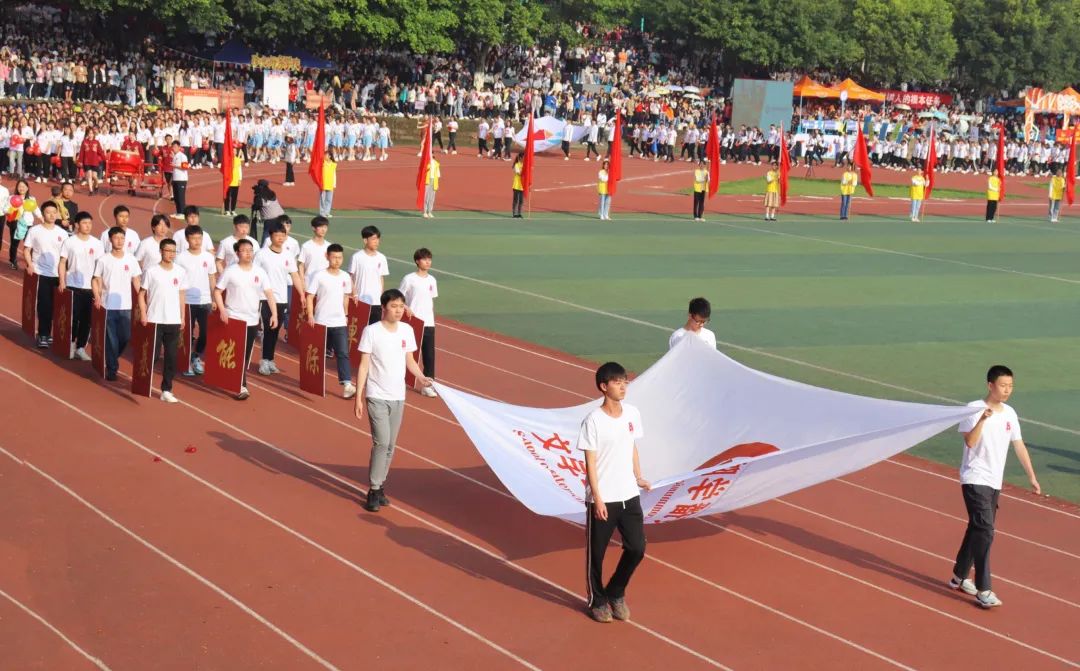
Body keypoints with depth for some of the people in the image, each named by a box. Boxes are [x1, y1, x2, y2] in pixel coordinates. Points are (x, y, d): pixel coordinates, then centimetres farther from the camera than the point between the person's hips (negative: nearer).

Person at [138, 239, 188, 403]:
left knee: (171, 357, 4)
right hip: (154, 320, -3)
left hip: (174, 321, 3)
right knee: (151, 355, 1)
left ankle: (166, 390, 12)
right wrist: (143, 314, -10)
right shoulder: (151, 271, -4)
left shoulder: (181, 272, 5)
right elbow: (142, 294, 0)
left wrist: (182, 317, 11)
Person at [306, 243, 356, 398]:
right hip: (321, 322, -2)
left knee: (343, 353, -9)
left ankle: (346, 384, -16)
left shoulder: (345, 277, 3)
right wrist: (310, 316, -17)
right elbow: (309, 296, -7)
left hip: (340, 322, 2)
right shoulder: (319, 276, -8)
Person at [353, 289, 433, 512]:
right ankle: (374, 491, -6)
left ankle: (380, 486, 20)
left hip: (398, 397, 5)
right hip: (376, 397, -5)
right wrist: (359, 397, -10)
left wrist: (420, 376, -7)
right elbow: (364, 365, -7)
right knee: (382, 442, -14)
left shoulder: (407, 331, 4)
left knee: (390, 446, 9)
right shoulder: (371, 331, -9)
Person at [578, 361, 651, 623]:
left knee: (637, 548, 6)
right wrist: (597, 499, -16)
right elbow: (590, 463, -13)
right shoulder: (593, 421, -14)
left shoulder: (632, 413, 2)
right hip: (602, 499, -5)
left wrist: (638, 477, 7)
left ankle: (616, 594, 28)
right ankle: (597, 601, 27)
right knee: (596, 552, 8)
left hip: (629, 496, 5)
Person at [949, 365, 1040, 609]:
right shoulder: (974, 409, -12)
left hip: (994, 482, 7)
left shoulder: (1009, 414, 8)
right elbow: (970, 442, -23)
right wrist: (983, 418, -35)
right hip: (975, 480, -7)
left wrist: (1031, 477, 13)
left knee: (978, 529, 15)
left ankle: (959, 577, 31)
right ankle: (983, 590, -15)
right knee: (985, 531, -15)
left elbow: (1019, 446, 14)